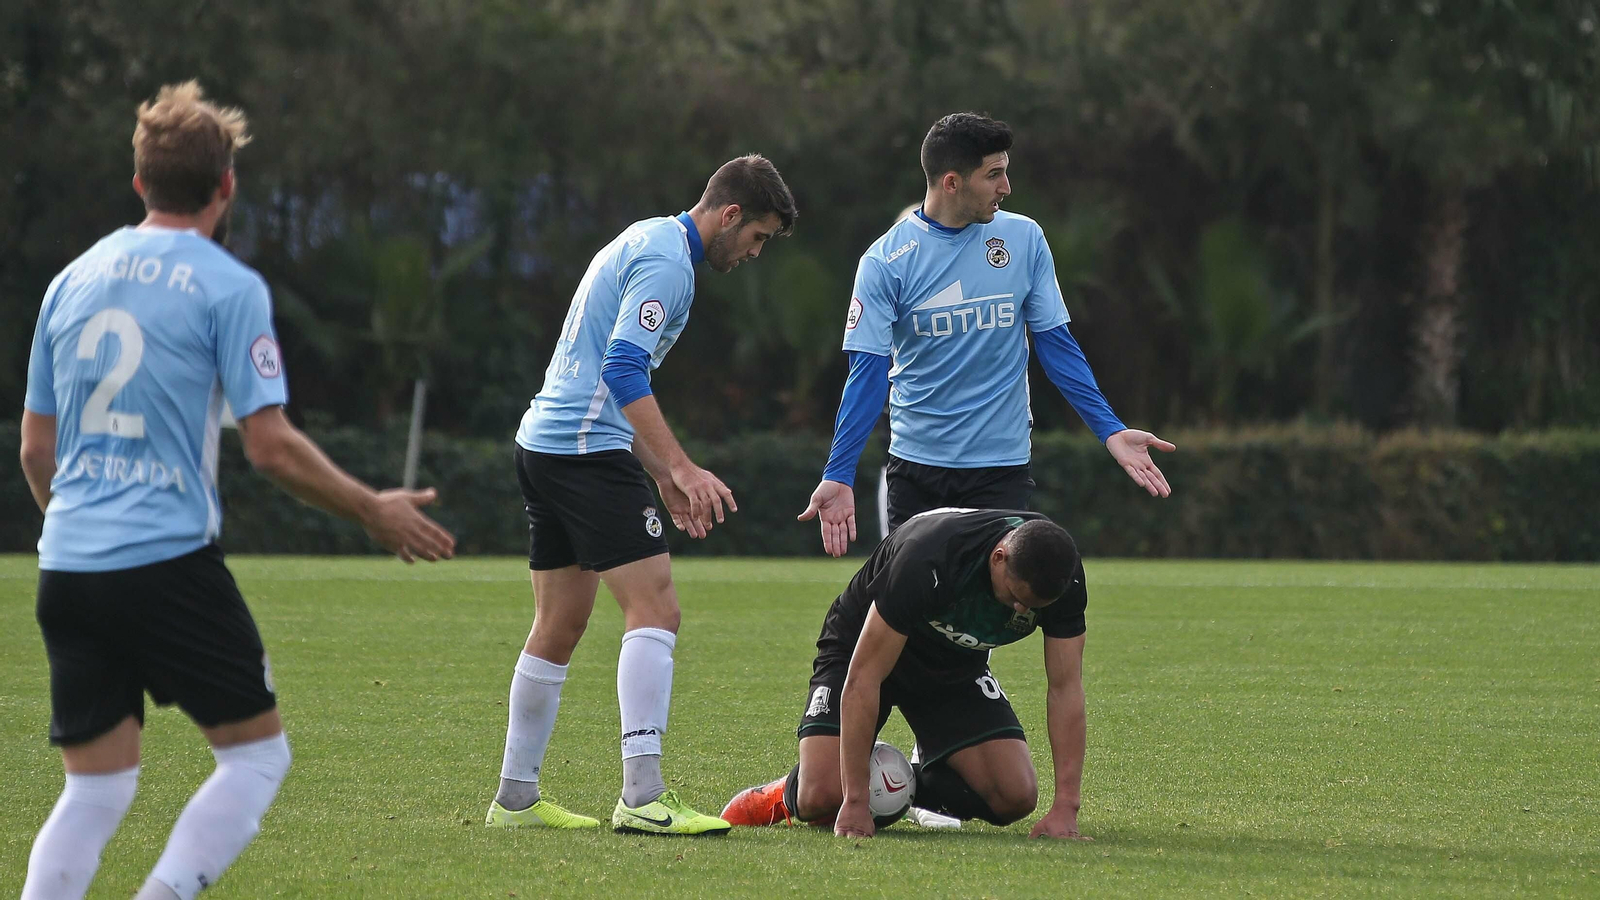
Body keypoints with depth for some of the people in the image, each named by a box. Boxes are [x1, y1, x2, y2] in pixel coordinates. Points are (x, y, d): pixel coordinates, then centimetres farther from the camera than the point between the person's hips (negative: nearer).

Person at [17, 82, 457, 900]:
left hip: (67, 564, 6)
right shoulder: (227, 287, -5)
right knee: (257, 753, 8)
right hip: (168, 559, -6)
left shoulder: (73, 280, 13)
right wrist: (376, 512, 4)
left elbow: (35, 449, 17)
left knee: (96, 788, 11)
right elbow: (271, 447, -9)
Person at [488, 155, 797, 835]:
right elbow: (625, 368, -23)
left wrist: (663, 478, 25)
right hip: (588, 450, -11)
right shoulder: (667, 260, -11)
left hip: (545, 444, 11)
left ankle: (515, 798, 19)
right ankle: (642, 797, -21)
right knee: (655, 609, -14)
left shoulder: (646, 242, 23)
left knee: (559, 626, 15)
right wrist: (681, 468, -25)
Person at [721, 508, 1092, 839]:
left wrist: (1065, 808, -27)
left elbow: (1065, 687, -19)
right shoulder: (926, 560, -39)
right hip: (864, 647, -4)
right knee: (822, 799, -24)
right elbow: (863, 676, -35)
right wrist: (855, 804, -36)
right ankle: (787, 794, 14)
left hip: (958, 666, 4)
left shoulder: (1060, 573, -26)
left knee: (1015, 796, -17)